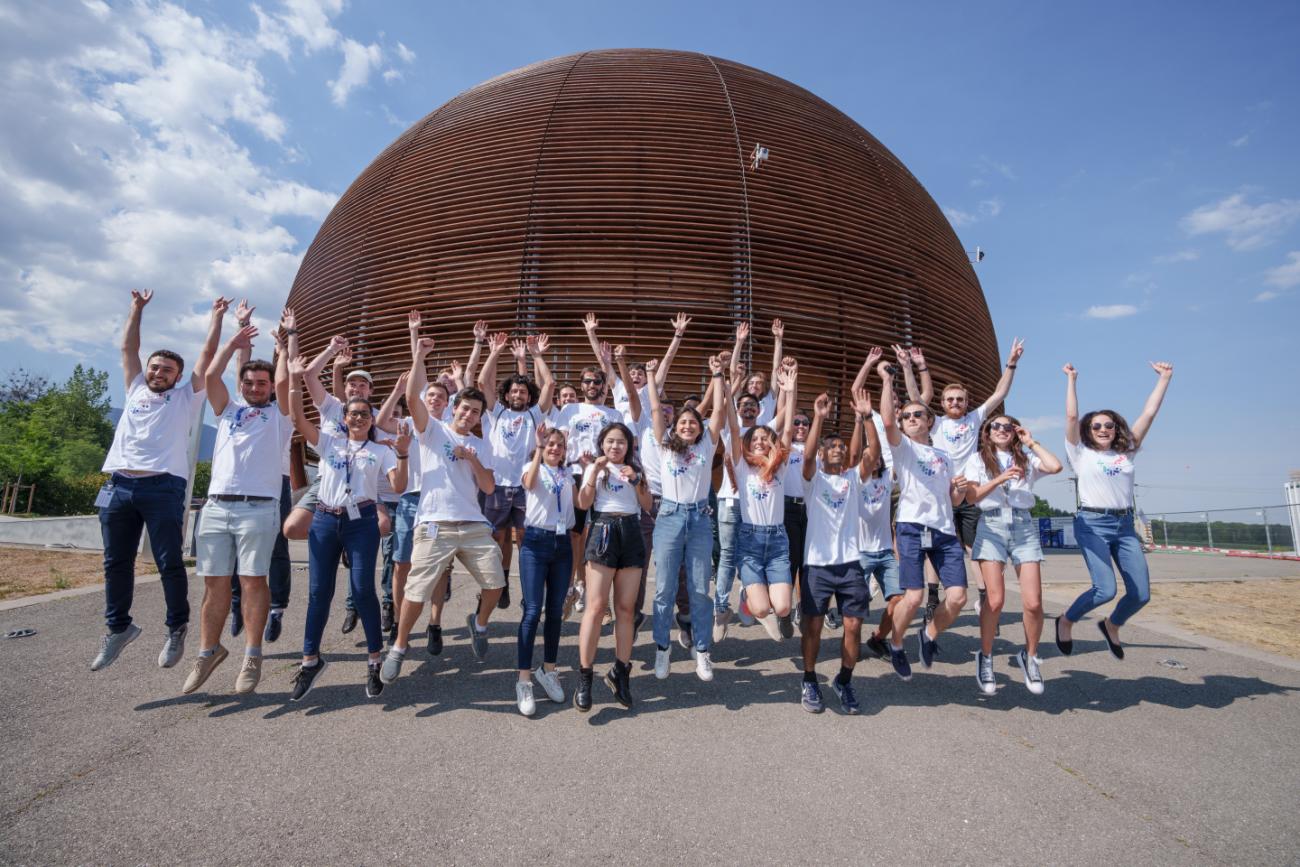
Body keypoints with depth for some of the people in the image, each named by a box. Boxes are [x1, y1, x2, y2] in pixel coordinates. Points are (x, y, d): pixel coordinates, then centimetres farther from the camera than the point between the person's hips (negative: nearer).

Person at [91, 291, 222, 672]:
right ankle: (118, 627, 25)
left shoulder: (186, 397, 11)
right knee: (116, 563, 10)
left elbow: (207, 354, 10)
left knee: (170, 564, -3)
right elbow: (128, 348, 25)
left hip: (163, 487, -4)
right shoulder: (136, 391, 22)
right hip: (119, 485, 5)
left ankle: (177, 628, 9)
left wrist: (216, 315, 14)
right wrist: (137, 308, 27)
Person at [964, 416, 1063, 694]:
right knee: (995, 599, -13)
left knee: (1033, 602, -8)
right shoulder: (978, 458, 13)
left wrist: (1031, 443, 7)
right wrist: (999, 479, -11)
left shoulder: (1026, 458, 16)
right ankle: (985, 657, 8)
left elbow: (1055, 467, -4)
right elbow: (971, 496, 2)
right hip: (991, 524, -2)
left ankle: (1029, 656, 17)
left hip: (1024, 525, 2)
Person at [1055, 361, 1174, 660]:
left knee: (1141, 594, -1)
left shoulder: (1126, 453, 12)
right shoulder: (1081, 454, 2)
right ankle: (1066, 622, 9)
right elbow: (1071, 416, -7)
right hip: (1092, 524, -5)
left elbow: (1149, 413, 10)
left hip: (1125, 525, 5)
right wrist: (1072, 379, -5)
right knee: (1105, 589, -19)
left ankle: (1112, 625, 31)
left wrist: (1164, 378, 10)